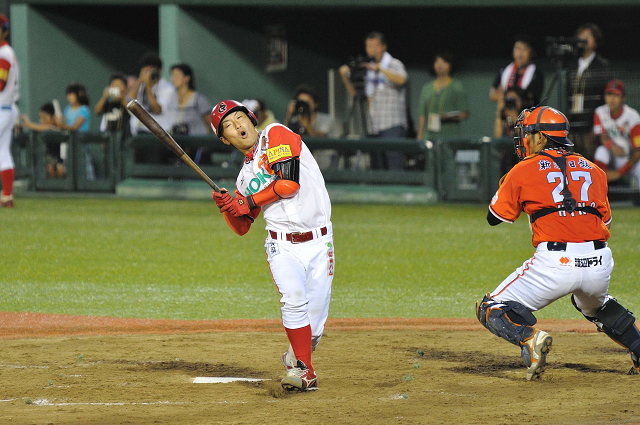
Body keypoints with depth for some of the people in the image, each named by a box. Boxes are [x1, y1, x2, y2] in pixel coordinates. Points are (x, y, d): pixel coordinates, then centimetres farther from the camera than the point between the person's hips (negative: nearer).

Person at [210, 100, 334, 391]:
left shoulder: (276, 136, -1)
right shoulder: (245, 174, 15)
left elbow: (289, 182, -14)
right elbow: (241, 228, 17)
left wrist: (249, 203, -4)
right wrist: (228, 208, -5)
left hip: (319, 243, -3)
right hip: (282, 246, 3)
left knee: (314, 322, -4)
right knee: (293, 300, -25)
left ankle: (295, 358, 23)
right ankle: (304, 372, -21)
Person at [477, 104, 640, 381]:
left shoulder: (524, 170, 5)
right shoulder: (591, 169, 17)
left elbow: (495, 217, 13)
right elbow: (605, 219, 18)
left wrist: (505, 185, 30)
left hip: (556, 263, -5)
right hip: (599, 262, 5)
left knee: (491, 310, 5)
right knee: (594, 304, 39)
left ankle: (529, 338, -24)